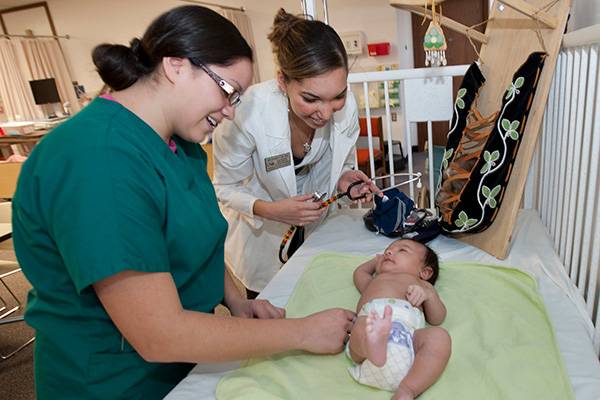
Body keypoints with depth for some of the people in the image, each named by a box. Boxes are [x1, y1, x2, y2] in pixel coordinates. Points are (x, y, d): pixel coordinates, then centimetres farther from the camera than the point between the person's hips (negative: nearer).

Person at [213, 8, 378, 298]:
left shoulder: (346, 105, -23)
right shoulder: (248, 113, -35)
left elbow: (340, 165, -3)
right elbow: (226, 188, -19)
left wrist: (345, 179, -25)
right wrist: (270, 209, -35)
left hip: (316, 223, 3)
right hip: (261, 230, -3)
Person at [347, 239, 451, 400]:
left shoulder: (422, 284, 42)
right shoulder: (375, 280, 50)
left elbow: (437, 318, 27)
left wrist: (428, 295, 7)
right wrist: (377, 260, 73)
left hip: (408, 331, 0)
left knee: (439, 337, -33)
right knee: (361, 329, -36)